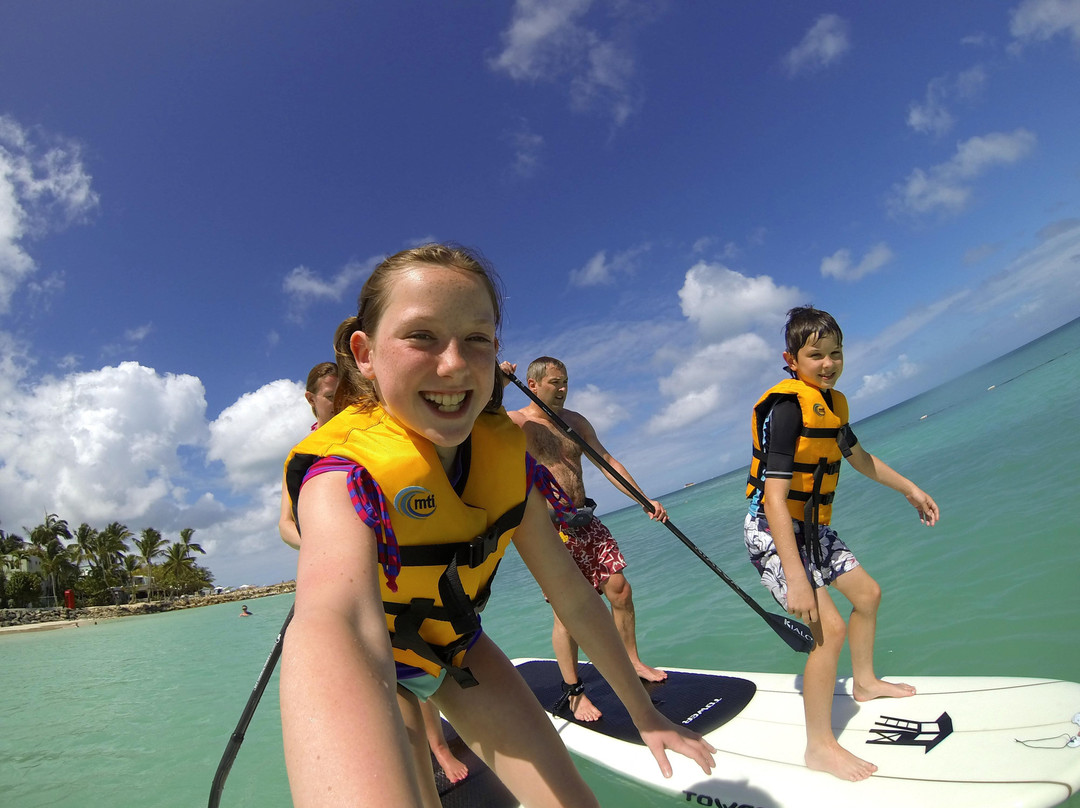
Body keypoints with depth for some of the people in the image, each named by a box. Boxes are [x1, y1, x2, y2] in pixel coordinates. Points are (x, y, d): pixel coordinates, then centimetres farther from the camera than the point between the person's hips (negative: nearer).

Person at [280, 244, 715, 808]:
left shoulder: (504, 453, -19)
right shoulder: (345, 472, -35)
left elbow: (572, 596, -10)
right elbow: (335, 619, -56)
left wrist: (643, 712, -4)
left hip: (457, 643, 3)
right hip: (373, 666, -3)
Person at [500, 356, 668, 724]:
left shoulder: (575, 421, 11)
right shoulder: (514, 423, -6)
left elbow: (607, 461, 10)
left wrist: (645, 501, 5)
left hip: (586, 522, 6)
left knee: (620, 590, 7)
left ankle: (633, 663, 28)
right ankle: (573, 692, 14)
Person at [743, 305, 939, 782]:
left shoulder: (832, 402, 5)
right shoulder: (786, 406, -25)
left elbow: (858, 456, 25)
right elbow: (774, 496, -31)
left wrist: (909, 489, 31)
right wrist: (795, 578, -34)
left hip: (811, 527, 10)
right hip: (773, 530, -10)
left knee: (867, 594, 21)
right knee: (829, 627, -15)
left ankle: (865, 682, 46)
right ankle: (820, 747, 2)